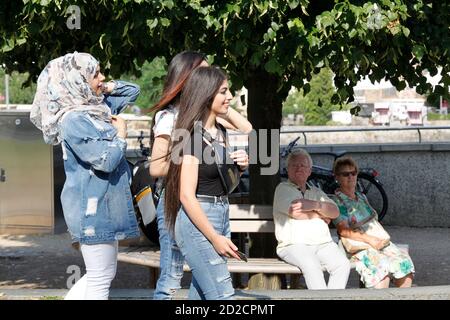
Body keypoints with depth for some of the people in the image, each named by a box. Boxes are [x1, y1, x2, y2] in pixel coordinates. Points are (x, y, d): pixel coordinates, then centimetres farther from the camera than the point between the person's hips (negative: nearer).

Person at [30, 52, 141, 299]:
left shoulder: (98, 107, 10)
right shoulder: (73, 119, -18)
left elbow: (133, 91, 23)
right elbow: (106, 160, -23)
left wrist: (108, 88, 6)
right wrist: (121, 135, -5)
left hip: (104, 205, 10)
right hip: (92, 208, -9)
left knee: (104, 274, 17)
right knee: (100, 280, -2)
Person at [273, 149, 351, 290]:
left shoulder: (316, 192, 25)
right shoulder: (283, 188, 7)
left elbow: (335, 212, 9)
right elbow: (296, 213, -9)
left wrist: (316, 205, -11)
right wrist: (322, 215, 5)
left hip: (323, 244, 5)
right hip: (294, 245, -5)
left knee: (343, 264, -22)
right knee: (311, 265, -34)